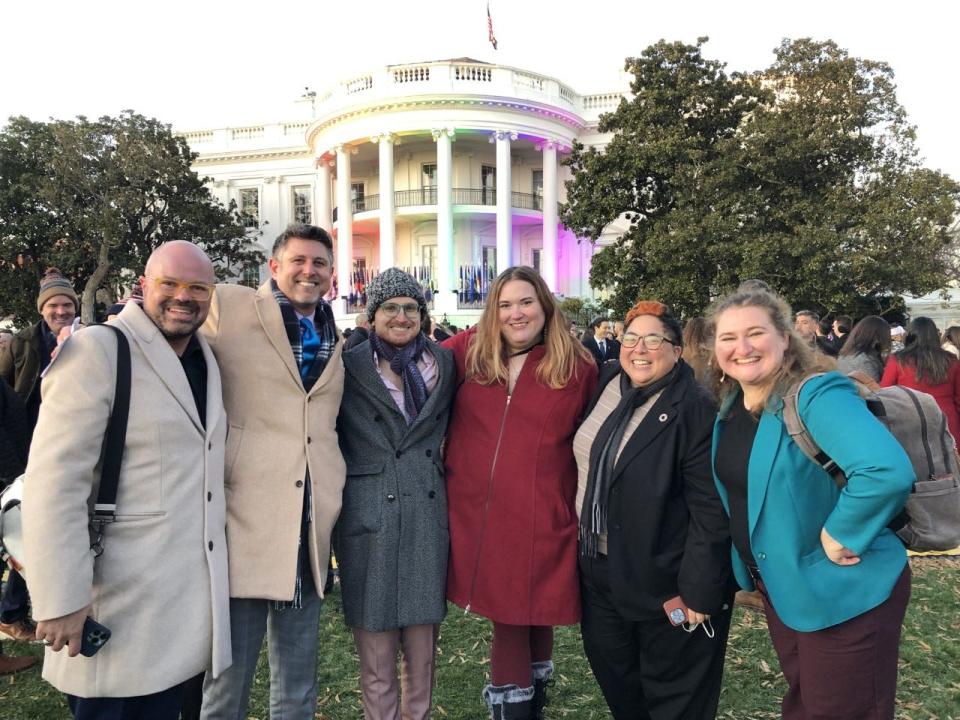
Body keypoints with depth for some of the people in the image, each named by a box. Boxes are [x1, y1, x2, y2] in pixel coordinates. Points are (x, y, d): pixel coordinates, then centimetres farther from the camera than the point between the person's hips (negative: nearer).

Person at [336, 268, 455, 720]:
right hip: (369, 522, -3)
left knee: (423, 655, 13)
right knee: (377, 664, 8)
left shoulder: (444, 363, 8)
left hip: (428, 520, 3)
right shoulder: (350, 368, -2)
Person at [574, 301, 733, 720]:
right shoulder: (606, 384, 0)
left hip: (665, 577, -6)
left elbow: (711, 511, -21)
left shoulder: (694, 410, -20)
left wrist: (696, 590, -20)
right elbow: (585, 464, 14)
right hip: (599, 567, 7)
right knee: (612, 673, 24)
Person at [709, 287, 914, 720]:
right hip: (780, 587, 8)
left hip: (841, 594, -7)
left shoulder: (817, 395, -24)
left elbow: (887, 471, -38)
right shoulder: (730, 407, 1)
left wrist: (841, 534, -27)